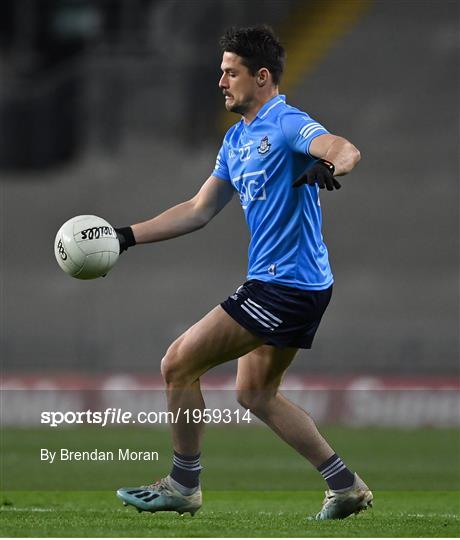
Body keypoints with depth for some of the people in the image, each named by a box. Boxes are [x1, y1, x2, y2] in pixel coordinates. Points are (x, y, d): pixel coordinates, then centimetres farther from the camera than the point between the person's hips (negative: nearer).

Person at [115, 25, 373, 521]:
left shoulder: (286, 123, -13)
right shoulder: (236, 139, 16)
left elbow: (347, 151, -31)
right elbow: (199, 210, 20)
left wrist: (327, 167, -54)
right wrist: (128, 236, 14)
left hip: (284, 285, -10)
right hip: (280, 282, 10)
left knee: (178, 365, -5)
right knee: (255, 393, 19)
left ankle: (182, 486, 7)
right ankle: (345, 486, 18)